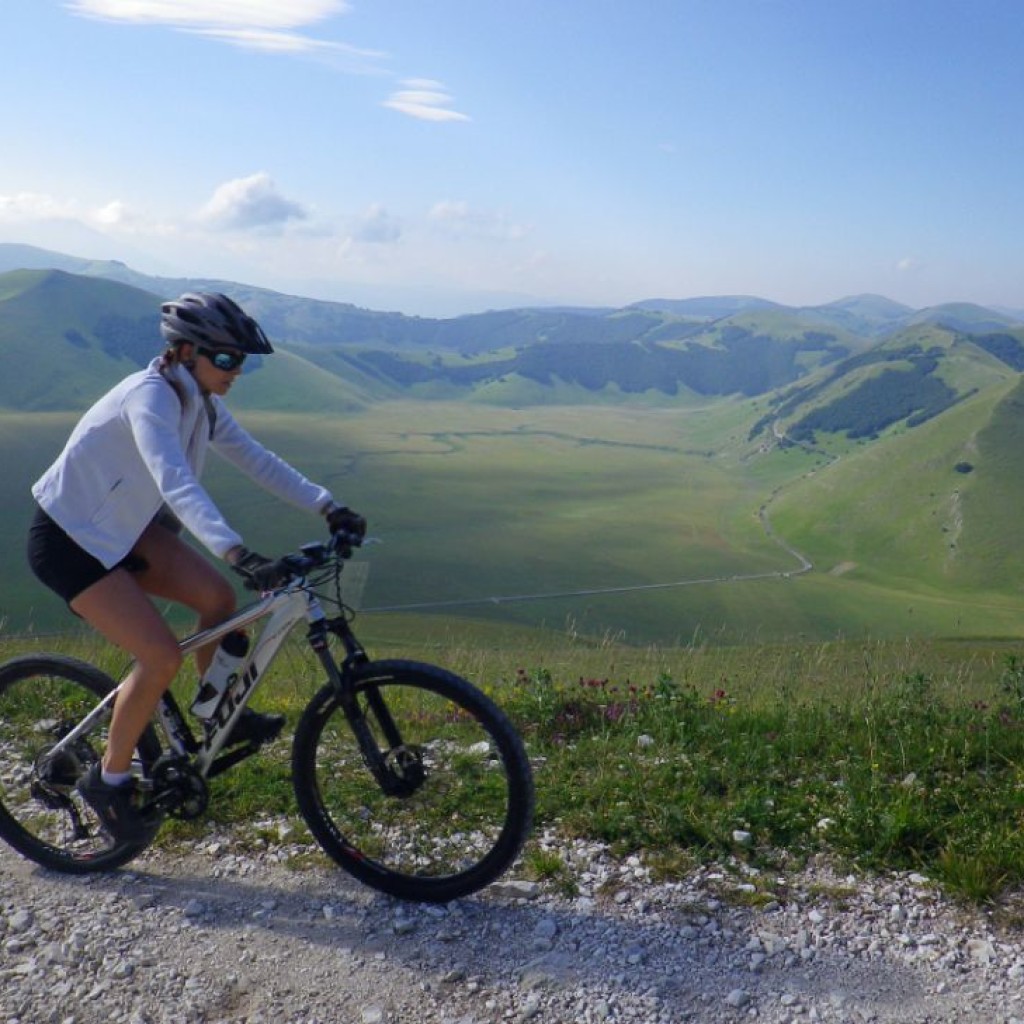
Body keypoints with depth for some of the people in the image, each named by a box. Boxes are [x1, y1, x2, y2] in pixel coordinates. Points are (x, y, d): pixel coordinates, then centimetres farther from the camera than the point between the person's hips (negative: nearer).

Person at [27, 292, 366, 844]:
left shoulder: (201, 401, 0)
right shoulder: (149, 396, -27)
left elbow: (256, 459, 0)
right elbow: (176, 482, -42)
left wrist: (329, 507, -10)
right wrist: (236, 552, -55)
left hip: (121, 527, 8)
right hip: (67, 540, -8)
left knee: (218, 596, -6)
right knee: (162, 656, -15)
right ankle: (108, 779, 6)